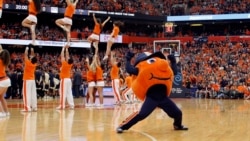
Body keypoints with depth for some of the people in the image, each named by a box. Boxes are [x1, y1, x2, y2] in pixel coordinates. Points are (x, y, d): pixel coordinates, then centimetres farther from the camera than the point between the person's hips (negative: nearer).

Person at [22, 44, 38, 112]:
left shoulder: (28, 63, -14)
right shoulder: (34, 64, 1)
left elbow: (25, 55, -7)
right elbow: (33, 56, 15)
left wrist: (27, 49, 5)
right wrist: (32, 50, 19)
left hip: (27, 80, -6)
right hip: (33, 80, 6)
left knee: (27, 94, -8)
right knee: (33, 93, 6)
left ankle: (27, 107, -12)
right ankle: (34, 107, 6)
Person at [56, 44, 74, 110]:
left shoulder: (64, 64, -12)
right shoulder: (70, 65, 4)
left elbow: (62, 56, -6)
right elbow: (67, 56, 14)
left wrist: (63, 48, 2)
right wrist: (66, 49, 18)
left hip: (64, 80, -7)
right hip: (68, 79, 7)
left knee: (63, 92, -8)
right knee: (69, 93, 7)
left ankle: (62, 105, -11)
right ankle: (71, 105, 5)